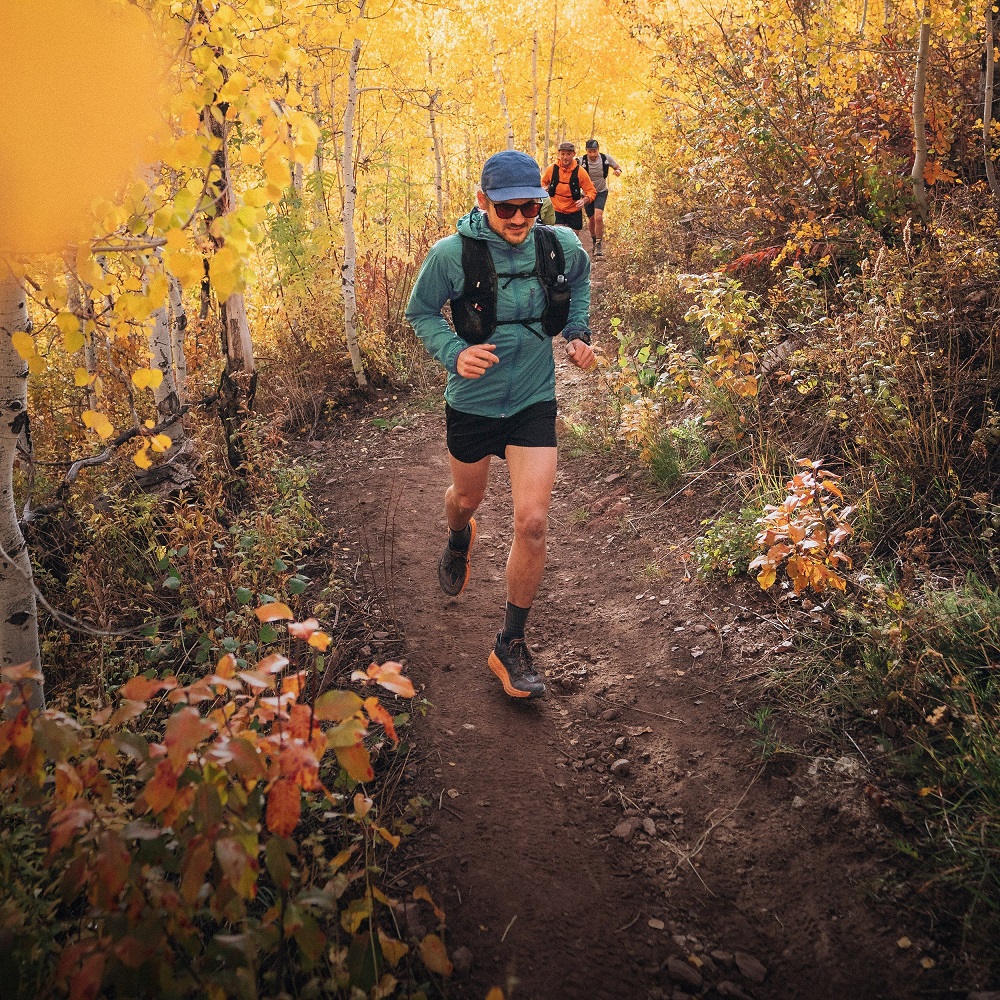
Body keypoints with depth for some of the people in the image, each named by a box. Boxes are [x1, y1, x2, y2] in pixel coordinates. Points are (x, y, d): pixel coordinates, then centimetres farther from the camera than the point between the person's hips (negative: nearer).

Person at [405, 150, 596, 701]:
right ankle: (459, 540, 65)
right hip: (473, 401, 0)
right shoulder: (452, 254, -19)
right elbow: (421, 312, -4)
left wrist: (577, 332, 1)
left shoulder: (561, 246, -11)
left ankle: (511, 646, 9)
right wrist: (454, 353, -22)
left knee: (532, 523, -9)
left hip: (534, 401, 1)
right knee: (466, 499, 23)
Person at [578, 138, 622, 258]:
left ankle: (598, 246, -11)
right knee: (591, 220, 11)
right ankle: (594, 241, 39)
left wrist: (618, 171, -22)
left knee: (598, 217, -20)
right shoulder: (581, 161, -18)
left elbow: (617, 167, 2)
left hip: (601, 192, -1)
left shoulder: (606, 158, -14)